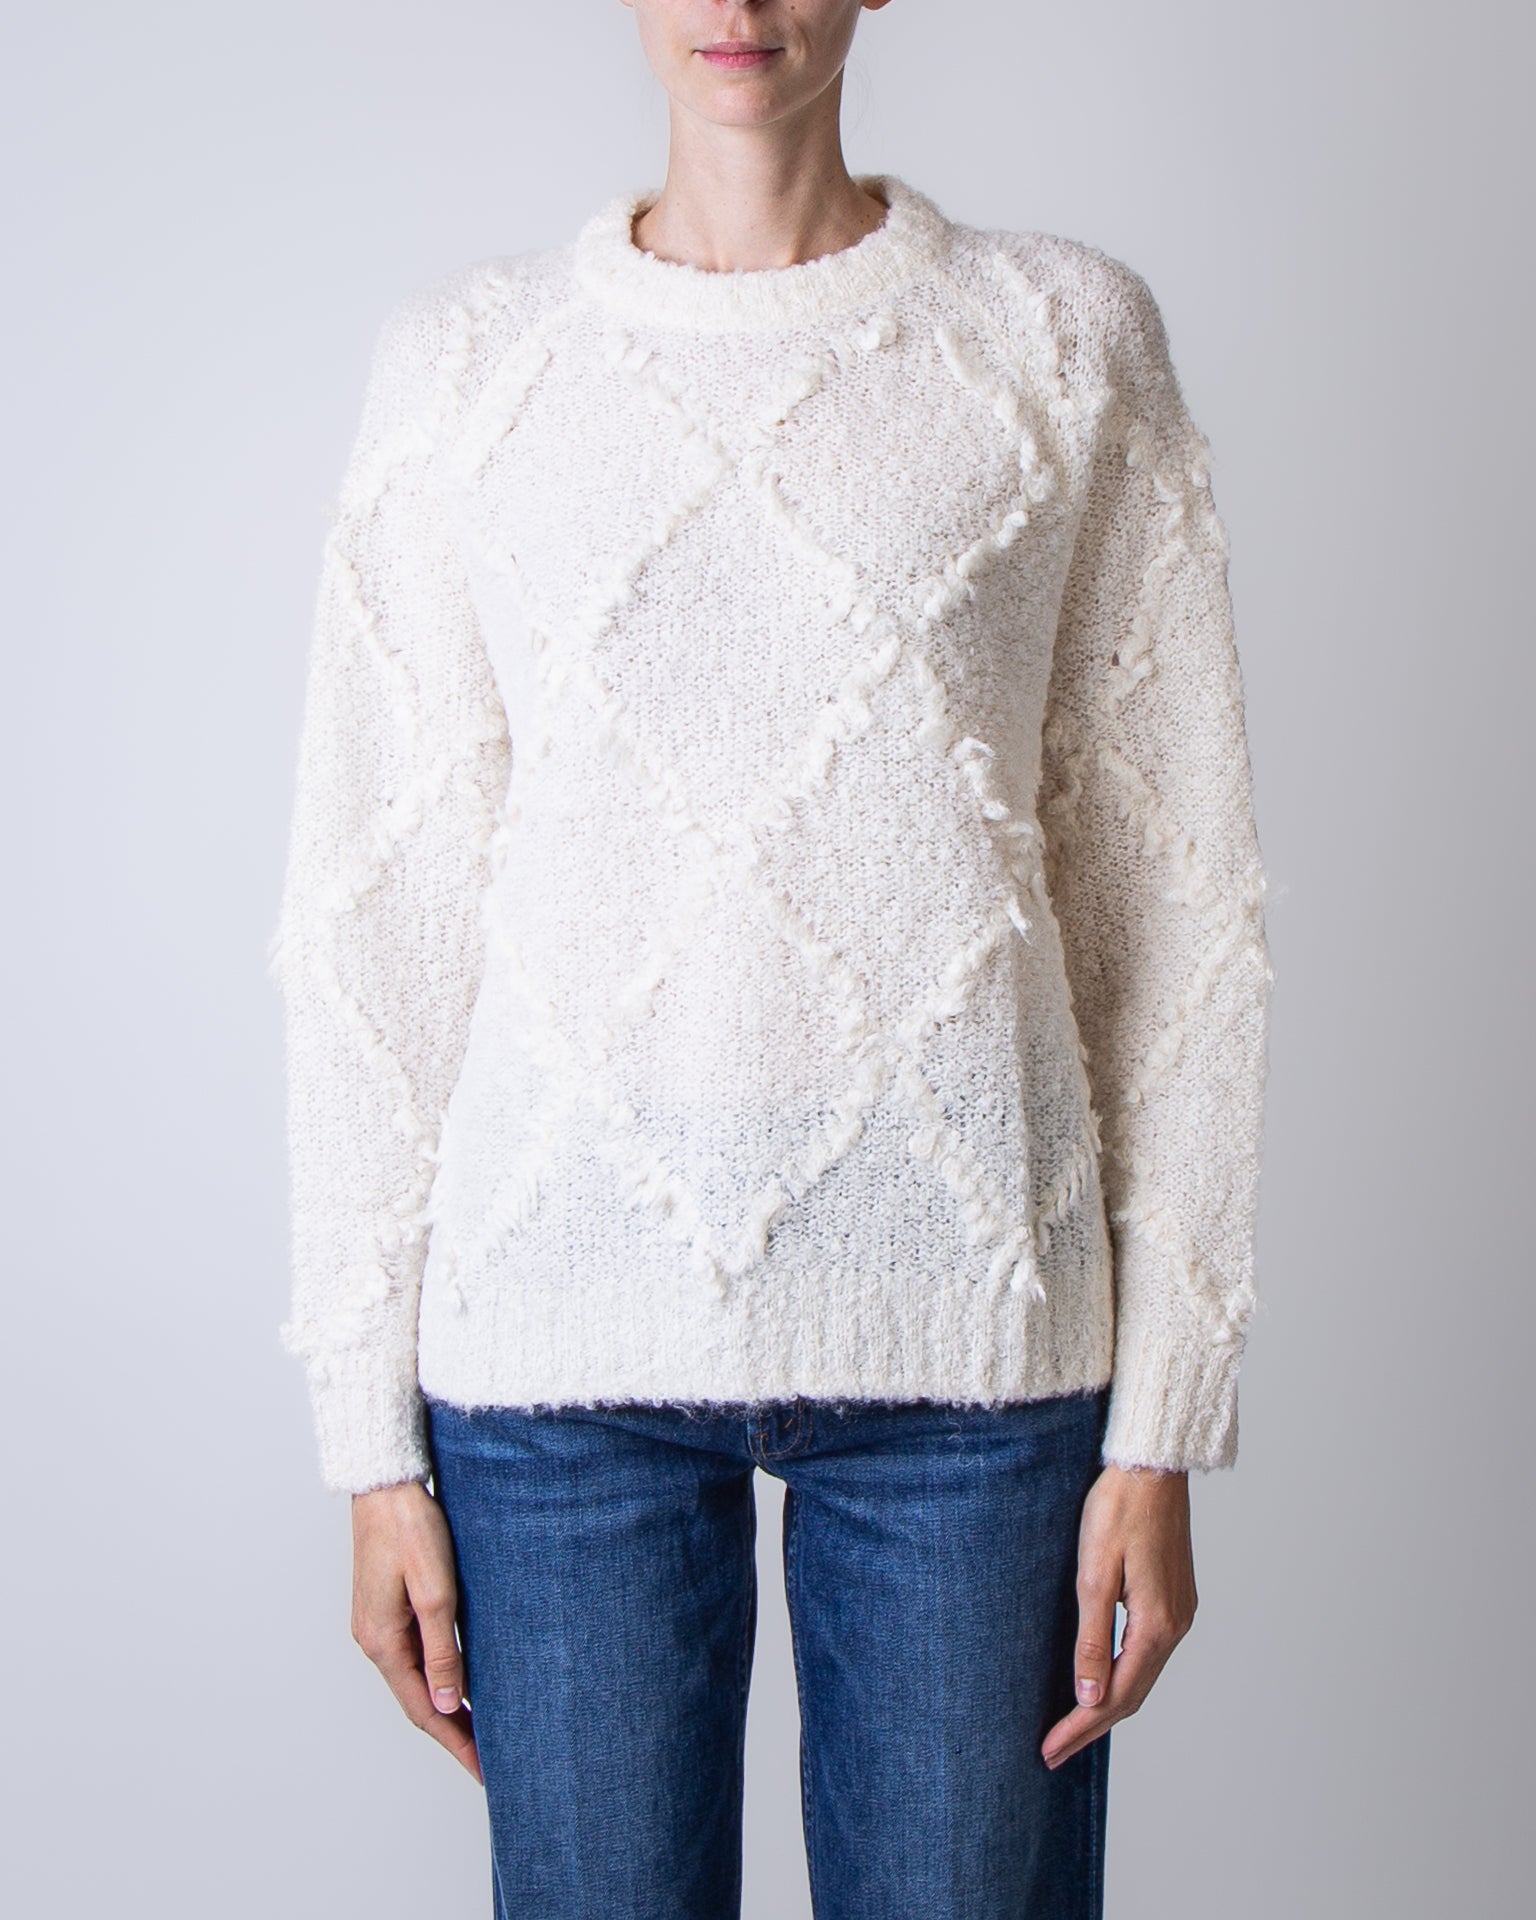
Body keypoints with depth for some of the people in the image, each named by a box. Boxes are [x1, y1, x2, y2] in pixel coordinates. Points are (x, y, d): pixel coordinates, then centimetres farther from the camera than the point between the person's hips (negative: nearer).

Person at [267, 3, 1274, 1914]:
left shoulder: (1068, 335, 3)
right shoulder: (466, 358, 4)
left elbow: (1174, 889, 1)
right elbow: (369, 908, 3)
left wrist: (1165, 1422, -2)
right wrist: (372, 1438, 1)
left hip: (965, 1320, 0)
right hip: (561, 1319, 1)